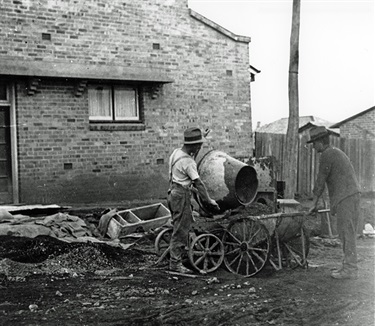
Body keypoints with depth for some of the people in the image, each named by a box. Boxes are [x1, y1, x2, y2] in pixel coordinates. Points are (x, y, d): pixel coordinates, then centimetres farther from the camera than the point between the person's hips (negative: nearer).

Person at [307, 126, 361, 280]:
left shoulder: (327, 154, -8)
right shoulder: (337, 152, 23)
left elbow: (320, 181, -6)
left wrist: (314, 204, 0)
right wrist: (334, 204, 25)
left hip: (346, 198, -10)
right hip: (352, 194, 10)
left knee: (347, 233, -7)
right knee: (345, 233, 12)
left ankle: (350, 269, -5)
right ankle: (348, 266, 16)